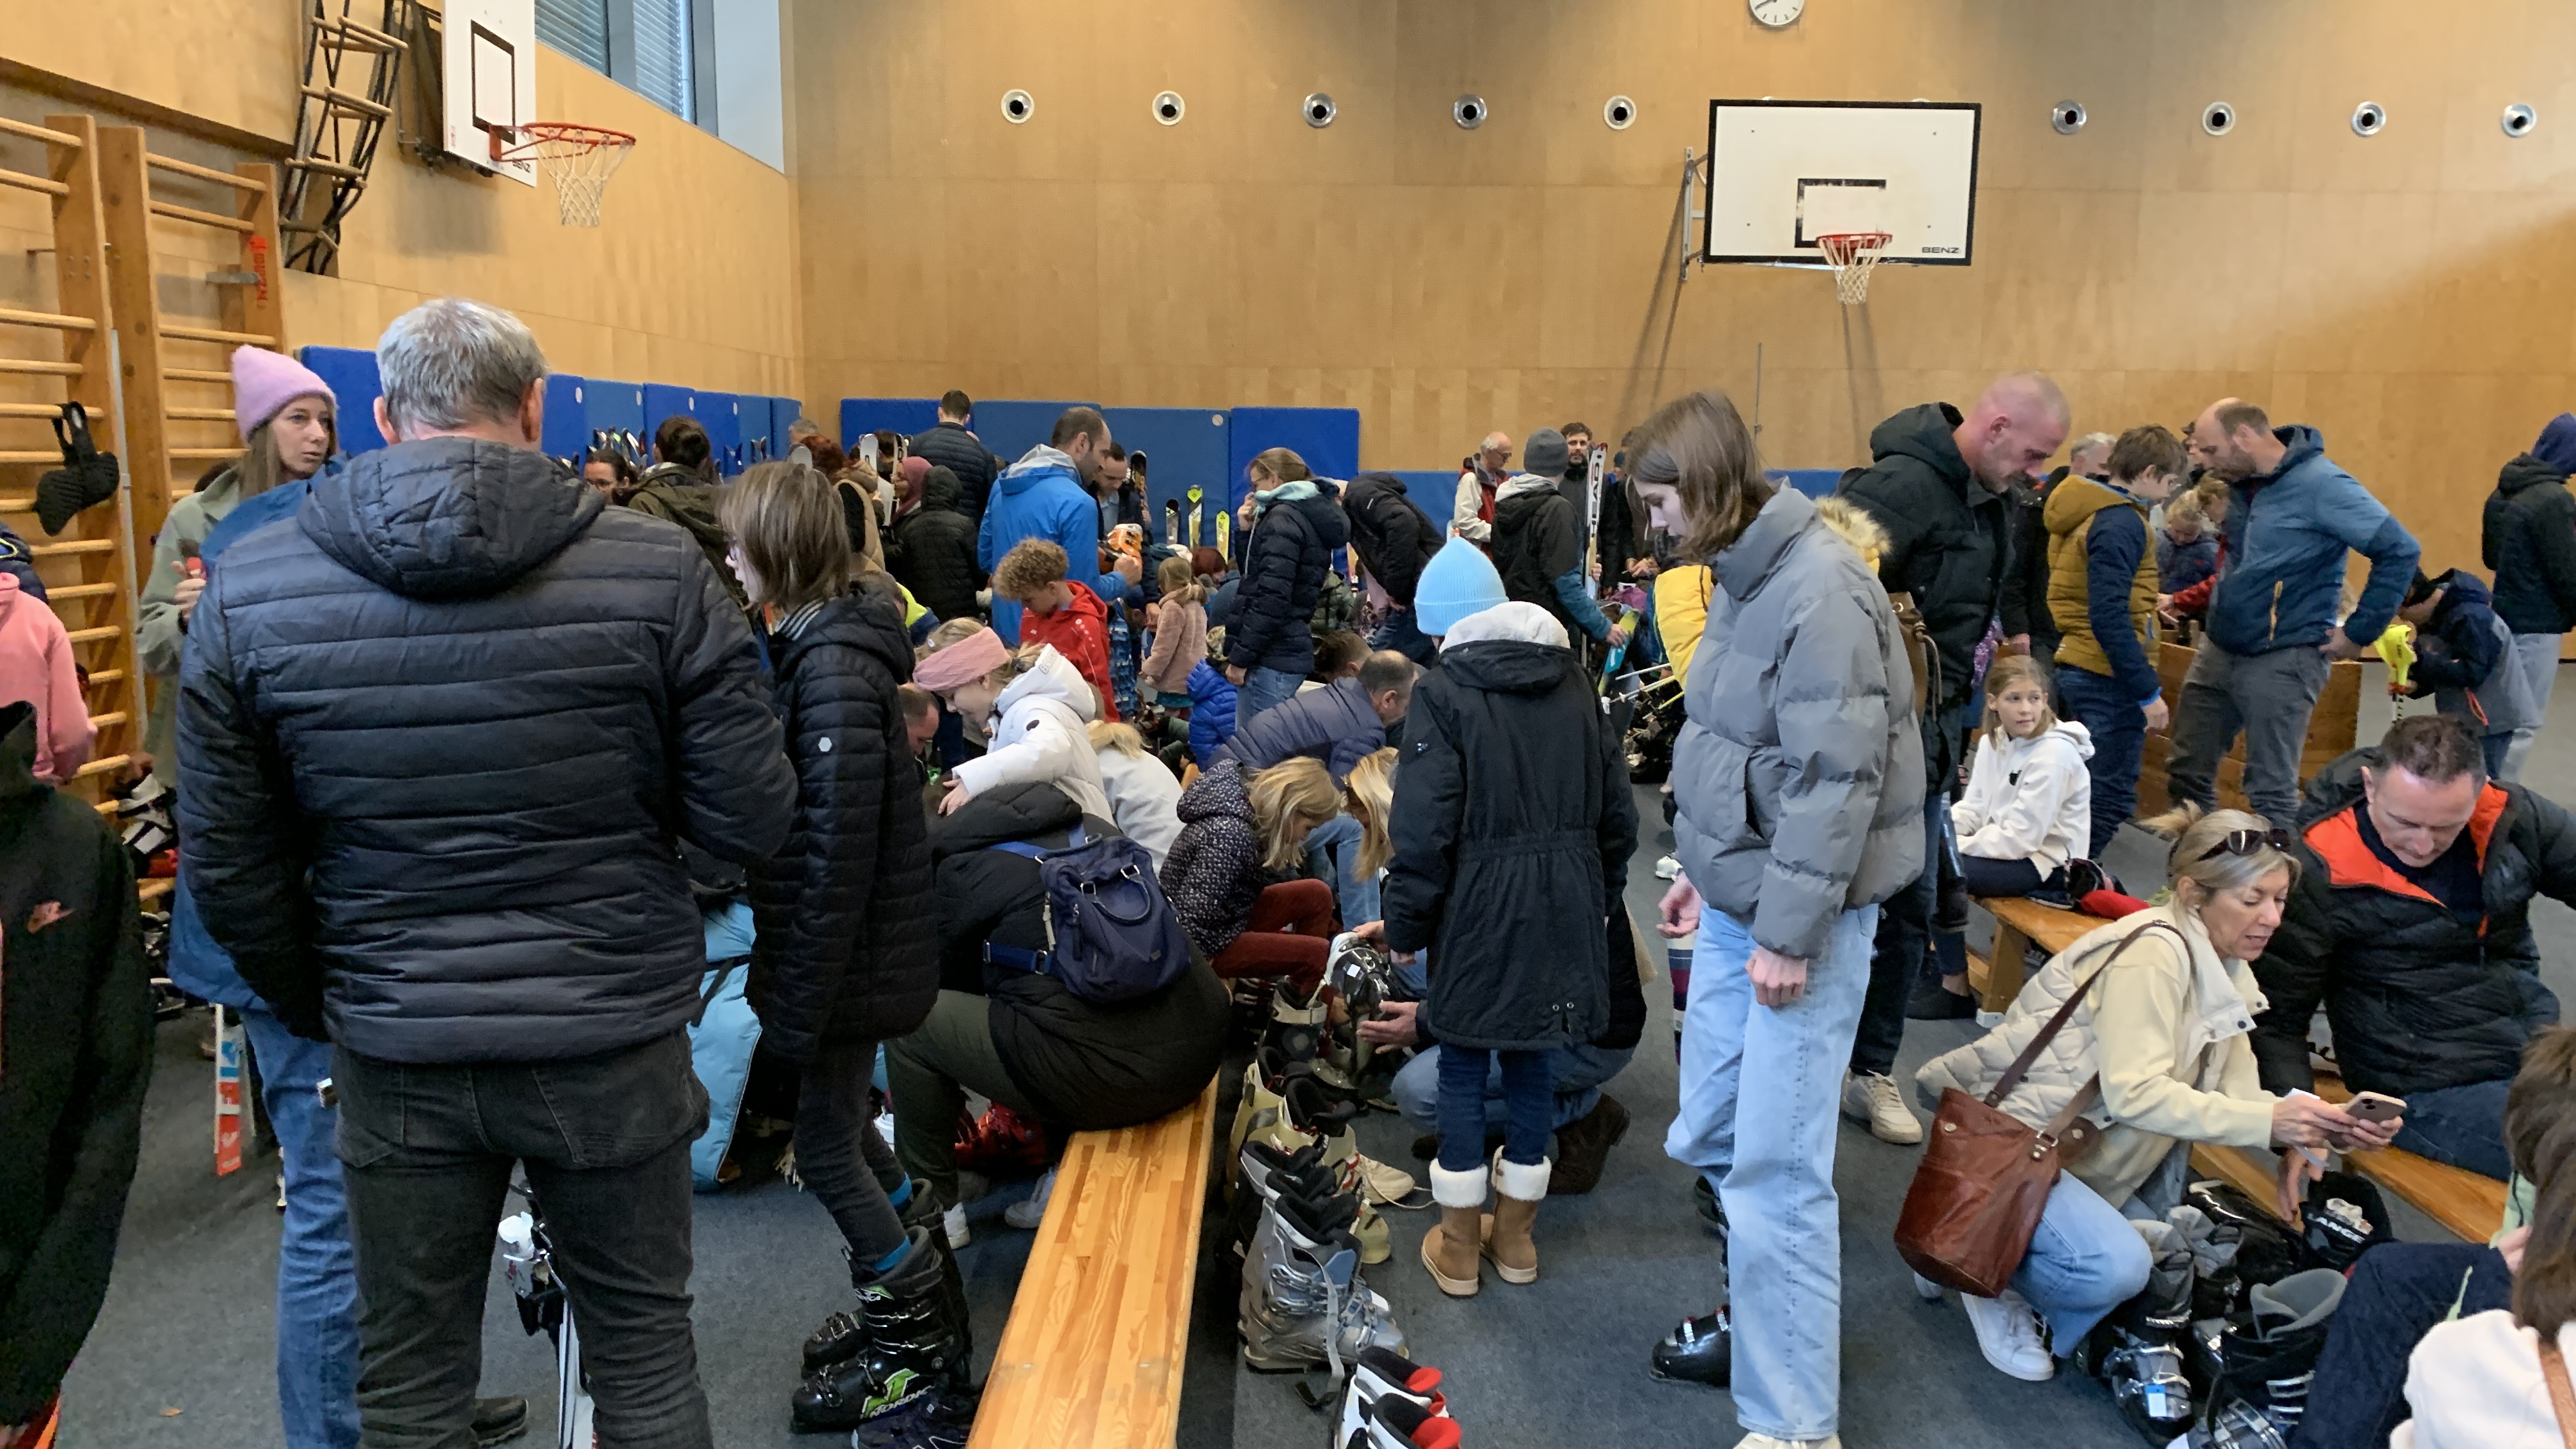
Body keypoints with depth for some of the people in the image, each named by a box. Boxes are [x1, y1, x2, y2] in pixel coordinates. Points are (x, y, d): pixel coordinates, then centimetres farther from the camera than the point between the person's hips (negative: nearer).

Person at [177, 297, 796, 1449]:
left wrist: (313, 1006, 16)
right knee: (642, 1339, 18)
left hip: (395, 1052, 2)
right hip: (612, 1038, -1)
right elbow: (751, 822, -11)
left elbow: (228, 867, 0)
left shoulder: (247, 592, -5)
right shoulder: (658, 571, -13)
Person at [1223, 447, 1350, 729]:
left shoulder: (1283, 518, -10)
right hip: (1291, 650, 10)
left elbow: (1272, 597, -20)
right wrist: (1249, 531, 13)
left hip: (1272, 656, -10)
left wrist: (1241, 656, -18)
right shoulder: (1311, 517, 18)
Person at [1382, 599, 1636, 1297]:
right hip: (1566, 913, 5)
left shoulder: (1446, 692, -9)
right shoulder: (1576, 686, 7)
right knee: (1530, 1058, 16)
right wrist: (1600, 902, 18)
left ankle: (1459, 1247, 19)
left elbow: (1423, 828, -14)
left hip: (1478, 914, -5)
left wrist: (1406, 925, -4)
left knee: (1464, 1065, 9)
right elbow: (1618, 815, 10)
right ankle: (1515, 1235, 29)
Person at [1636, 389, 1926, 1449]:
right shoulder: (1746, 574, 10)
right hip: (1736, 903, 9)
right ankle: (1761, 1324, 38)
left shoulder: (1820, 589, -19)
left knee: (1774, 1171, -3)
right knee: (1713, 1143, 17)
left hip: (1798, 918, -9)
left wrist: (1789, 933, -20)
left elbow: (1836, 778, -22)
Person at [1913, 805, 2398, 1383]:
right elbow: (2134, 1092, -27)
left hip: (2088, 1160, 10)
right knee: (2116, 1264, -29)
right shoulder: (2153, 952, -21)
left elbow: (2238, 1092, 5)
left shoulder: (2226, 971, 10)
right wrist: (2268, 1122, -30)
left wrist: (2314, 1125, -14)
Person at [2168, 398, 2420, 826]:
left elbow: (2400, 551, -18)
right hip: (2217, 650, 8)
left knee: (2271, 794, -1)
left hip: (2282, 660, -8)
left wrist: (2358, 633, -14)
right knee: (2185, 773, 13)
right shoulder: (2241, 482, 6)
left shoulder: (2321, 485, -17)